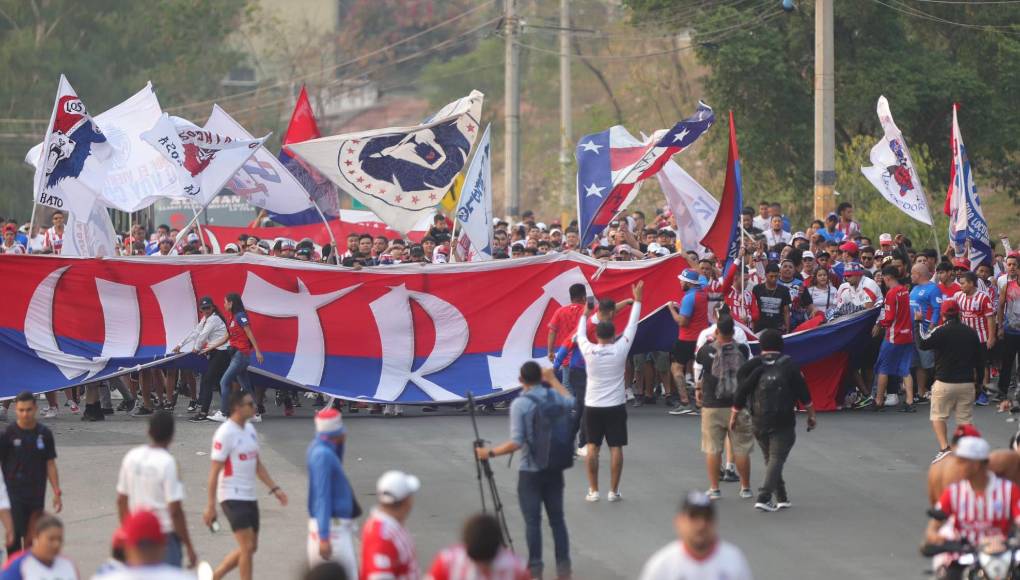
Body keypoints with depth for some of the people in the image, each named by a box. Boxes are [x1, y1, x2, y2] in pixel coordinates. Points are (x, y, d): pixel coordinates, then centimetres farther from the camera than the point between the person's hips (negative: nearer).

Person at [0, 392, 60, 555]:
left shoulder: (44, 434, 3)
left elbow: (50, 465, 8)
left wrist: (57, 493, 4)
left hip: (37, 495, 3)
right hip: (14, 495, -3)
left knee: (31, 538, 9)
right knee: (14, 536, -10)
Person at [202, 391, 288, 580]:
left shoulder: (250, 429, 11)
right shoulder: (226, 433, -15)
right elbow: (214, 471, -15)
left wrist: (274, 488, 11)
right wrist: (210, 506, -17)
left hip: (249, 497, 9)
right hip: (232, 498, -9)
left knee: (250, 548, 12)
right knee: (247, 547, -9)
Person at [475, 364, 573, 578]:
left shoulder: (519, 404, -16)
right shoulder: (554, 396, 0)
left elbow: (516, 443, -19)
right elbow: (571, 402, 24)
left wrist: (490, 453, -9)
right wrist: (553, 380, 30)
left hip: (530, 471, -5)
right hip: (555, 469, 5)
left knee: (532, 521, 2)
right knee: (557, 518, 11)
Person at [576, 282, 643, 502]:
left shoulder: (589, 351, -7)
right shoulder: (620, 350, -9)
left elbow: (580, 335, 13)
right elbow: (632, 326, 0)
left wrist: (585, 315, 29)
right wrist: (637, 301, 10)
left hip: (593, 406, 1)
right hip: (616, 406, -1)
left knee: (592, 446, 7)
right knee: (615, 447, 2)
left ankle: (593, 491, 5)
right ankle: (613, 491, 1)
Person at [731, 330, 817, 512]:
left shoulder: (752, 367, 1)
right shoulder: (789, 366, -3)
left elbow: (740, 395, 2)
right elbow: (803, 394, -2)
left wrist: (734, 417, 12)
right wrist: (811, 415, 9)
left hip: (758, 422, 3)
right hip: (783, 422, -3)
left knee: (770, 458, 17)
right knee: (776, 458, -3)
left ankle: (781, 497, 22)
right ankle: (764, 497, -17)